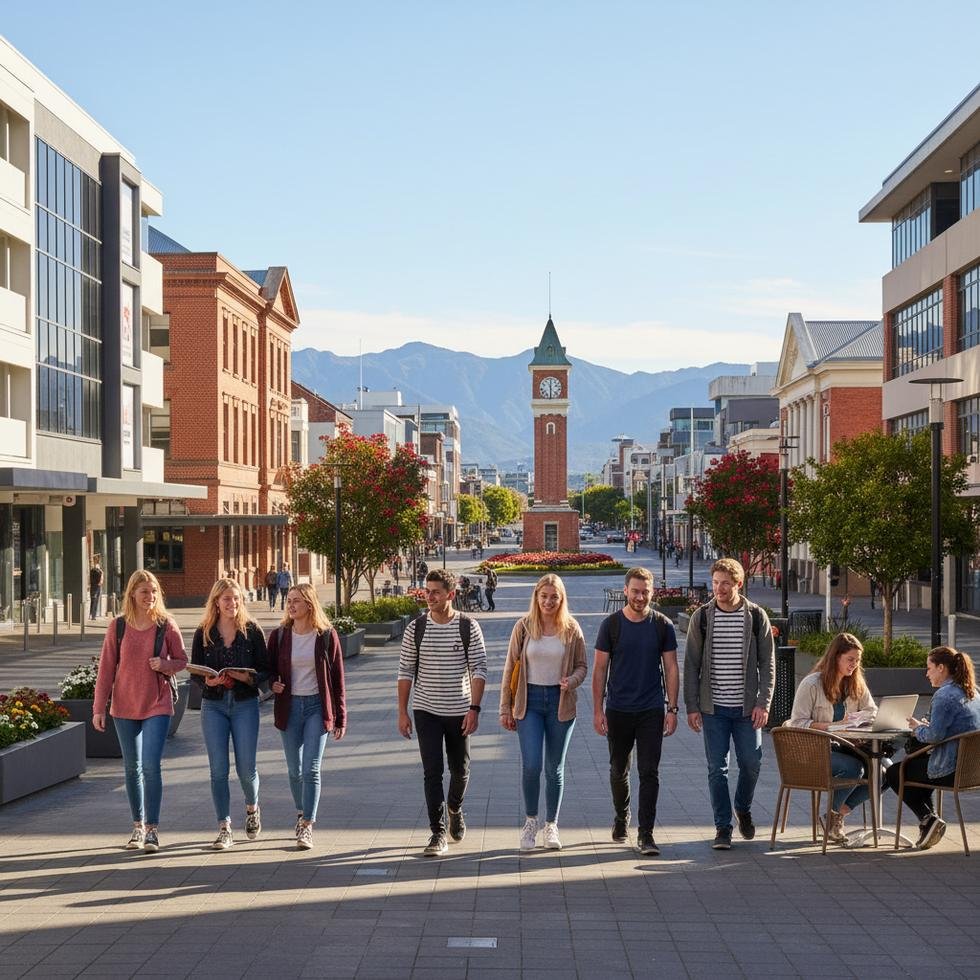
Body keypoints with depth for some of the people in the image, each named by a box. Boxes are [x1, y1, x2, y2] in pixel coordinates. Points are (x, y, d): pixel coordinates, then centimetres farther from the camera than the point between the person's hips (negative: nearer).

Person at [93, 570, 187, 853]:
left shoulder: (166, 626, -4)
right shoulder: (118, 627, -2)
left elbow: (181, 661, 6)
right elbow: (106, 669, 2)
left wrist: (164, 665, -16)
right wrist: (98, 708, 0)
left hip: (157, 705, -2)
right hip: (124, 707, 2)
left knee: (151, 766, -12)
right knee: (132, 768, 11)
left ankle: (152, 829, -5)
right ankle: (138, 826, 25)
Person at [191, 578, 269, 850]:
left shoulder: (252, 631, -1)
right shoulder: (203, 633, 2)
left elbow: (265, 670, 0)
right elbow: (195, 672, 4)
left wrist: (248, 677, -20)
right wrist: (209, 681, -17)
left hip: (245, 705, -1)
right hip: (213, 705, 1)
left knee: (246, 767, 0)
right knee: (218, 769, -1)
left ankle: (252, 809, 32)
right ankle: (224, 829, 8)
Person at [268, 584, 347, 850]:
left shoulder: (326, 635, -3)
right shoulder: (279, 635, 3)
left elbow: (337, 678, 0)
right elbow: (270, 671, 14)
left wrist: (340, 718, -1)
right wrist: (273, 685, -11)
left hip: (317, 706, -3)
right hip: (289, 706, 3)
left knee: (310, 769, -10)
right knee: (295, 770, 10)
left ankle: (307, 827, -8)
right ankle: (302, 814, 31)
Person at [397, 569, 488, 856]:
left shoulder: (469, 627, -5)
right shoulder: (415, 628, -1)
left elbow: (479, 669, -6)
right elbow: (405, 671, 3)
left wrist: (474, 708, -14)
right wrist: (402, 712, -1)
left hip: (459, 711, 0)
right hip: (426, 711, 0)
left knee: (460, 769, 12)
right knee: (432, 772, -6)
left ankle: (454, 809, 41)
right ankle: (438, 834, -2)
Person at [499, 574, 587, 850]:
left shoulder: (571, 629, 0)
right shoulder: (524, 626, -2)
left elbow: (582, 666, 8)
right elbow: (511, 667, 2)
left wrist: (571, 681, -16)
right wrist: (505, 708, 0)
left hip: (560, 702, 1)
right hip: (529, 700, -1)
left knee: (554, 768, 8)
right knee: (531, 765, -10)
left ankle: (551, 825, 22)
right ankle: (530, 821, 11)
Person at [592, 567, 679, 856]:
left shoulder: (662, 625, 0)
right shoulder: (611, 624, -2)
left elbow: (671, 668, 3)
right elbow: (600, 669, 0)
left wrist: (672, 709, -2)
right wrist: (597, 710, -4)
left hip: (651, 710, -1)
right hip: (618, 710, 1)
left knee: (649, 772, -5)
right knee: (618, 770, 13)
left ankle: (645, 834, -2)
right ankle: (621, 818, 36)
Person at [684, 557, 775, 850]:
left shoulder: (757, 617, -1)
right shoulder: (701, 617, 0)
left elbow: (767, 664, 1)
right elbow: (691, 665, 1)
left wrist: (764, 703, -8)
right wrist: (691, 706, -4)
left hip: (746, 707, 0)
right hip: (713, 708, 0)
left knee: (751, 764, 4)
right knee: (717, 768, 1)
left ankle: (743, 809, 32)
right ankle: (723, 827, 11)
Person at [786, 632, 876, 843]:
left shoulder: (856, 683, 10)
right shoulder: (811, 684, -8)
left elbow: (872, 712, 12)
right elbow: (798, 723, -11)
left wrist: (853, 717, -11)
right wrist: (830, 726, -23)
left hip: (844, 746, 6)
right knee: (853, 767, -34)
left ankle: (838, 814, -5)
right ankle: (831, 814, -7)